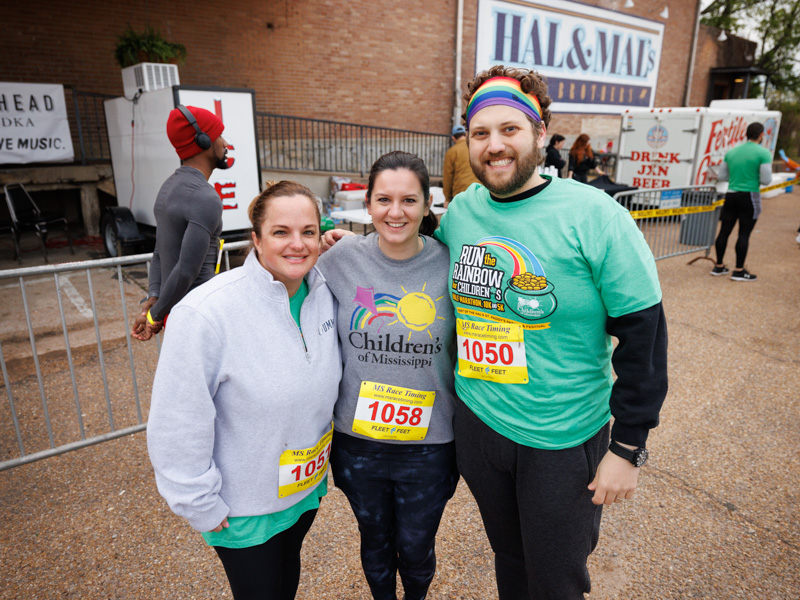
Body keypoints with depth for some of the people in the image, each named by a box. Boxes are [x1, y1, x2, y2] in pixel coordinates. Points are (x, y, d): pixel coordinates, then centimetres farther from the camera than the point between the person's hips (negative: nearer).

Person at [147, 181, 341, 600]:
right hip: (242, 505, -5)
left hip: (307, 485, 5)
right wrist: (200, 505, -16)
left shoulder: (324, 292, -10)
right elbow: (178, 424, -23)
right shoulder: (206, 313, -29)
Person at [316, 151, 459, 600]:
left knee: (416, 549, 19)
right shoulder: (341, 259, -9)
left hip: (428, 446, -1)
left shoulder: (449, 267, -11)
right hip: (357, 442, 1)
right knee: (375, 541, 23)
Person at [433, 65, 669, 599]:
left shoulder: (594, 216, -16)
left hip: (564, 440, -3)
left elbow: (643, 335, -14)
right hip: (477, 424, 4)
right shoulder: (461, 210, -2)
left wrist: (629, 447, -12)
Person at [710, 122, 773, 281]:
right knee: (744, 234, 0)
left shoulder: (731, 152, 8)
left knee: (724, 231, 9)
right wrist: (754, 175, 8)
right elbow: (766, 180, -12)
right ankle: (739, 271, 3)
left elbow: (722, 176, 13)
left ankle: (719, 266, 17)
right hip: (749, 197, -5)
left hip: (731, 195, 5)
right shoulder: (763, 153, -8)